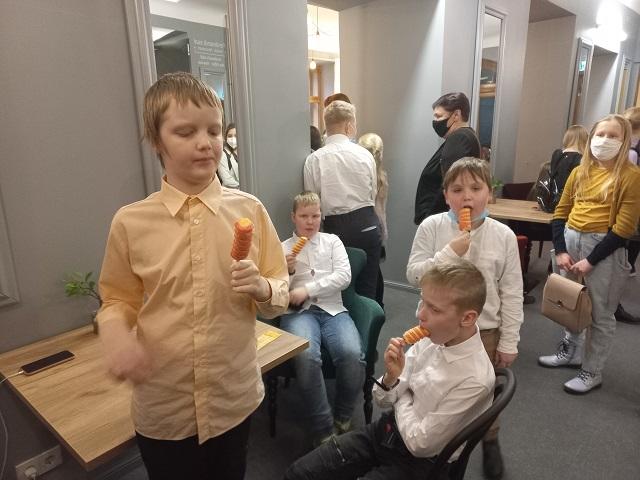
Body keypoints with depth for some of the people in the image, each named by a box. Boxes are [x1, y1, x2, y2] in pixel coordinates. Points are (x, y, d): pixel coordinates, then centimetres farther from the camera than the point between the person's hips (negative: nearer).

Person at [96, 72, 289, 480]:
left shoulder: (249, 210, -8)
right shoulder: (130, 222, -9)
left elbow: (281, 294, -1)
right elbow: (118, 301, 4)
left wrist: (262, 288, -22)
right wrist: (117, 337, -17)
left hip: (236, 400, 1)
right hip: (162, 410, 0)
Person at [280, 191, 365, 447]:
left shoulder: (332, 241, 16)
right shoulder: (283, 249, 15)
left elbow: (344, 276, 1)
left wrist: (307, 289, -8)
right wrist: (286, 271, -9)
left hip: (333, 309, 1)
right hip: (298, 312, -1)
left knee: (352, 354, -29)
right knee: (307, 357, -34)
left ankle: (343, 417, -2)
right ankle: (323, 428, -16)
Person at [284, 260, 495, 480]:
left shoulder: (475, 379, -26)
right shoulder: (433, 338, -8)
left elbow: (419, 443, -19)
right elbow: (384, 400, 0)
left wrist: (401, 396, -6)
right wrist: (391, 377, -20)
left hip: (415, 462, -5)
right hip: (385, 429, 5)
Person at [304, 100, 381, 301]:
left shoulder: (314, 160, -6)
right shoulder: (364, 154, -2)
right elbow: (373, 194, 6)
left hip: (336, 227, -1)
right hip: (367, 223, 1)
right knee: (367, 287, 11)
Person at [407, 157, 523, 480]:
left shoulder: (503, 236, -10)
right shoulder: (432, 227, -13)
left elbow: (512, 294, -5)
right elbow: (414, 275, -14)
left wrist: (508, 342, -3)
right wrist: (450, 253, -26)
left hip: (485, 330, 1)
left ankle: (490, 443, 51)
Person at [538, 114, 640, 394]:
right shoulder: (580, 172, 9)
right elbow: (560, 213, 8)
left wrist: (590, 261, -15)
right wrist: (560, 250, -4)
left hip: (604, 248, -5)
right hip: (570, 240, 5)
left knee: (600, 314, 6)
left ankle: (592, 372, 21)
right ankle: (571, 351, 39)